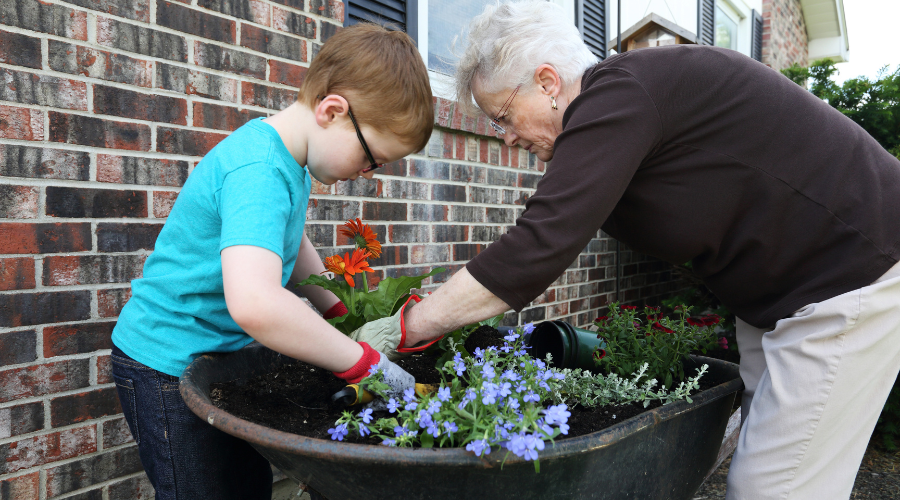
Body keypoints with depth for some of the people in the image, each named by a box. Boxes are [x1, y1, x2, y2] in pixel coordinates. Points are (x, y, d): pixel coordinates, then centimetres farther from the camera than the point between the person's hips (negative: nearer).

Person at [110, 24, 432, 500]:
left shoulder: (286, 157, 0)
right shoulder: (259, 173, -31)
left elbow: (288, 243, 17)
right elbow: (254, 303, -47)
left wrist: (346, 316, 8)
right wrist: (365, 363, -35)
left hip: (221, 353, 9)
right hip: (170, 366, -9)